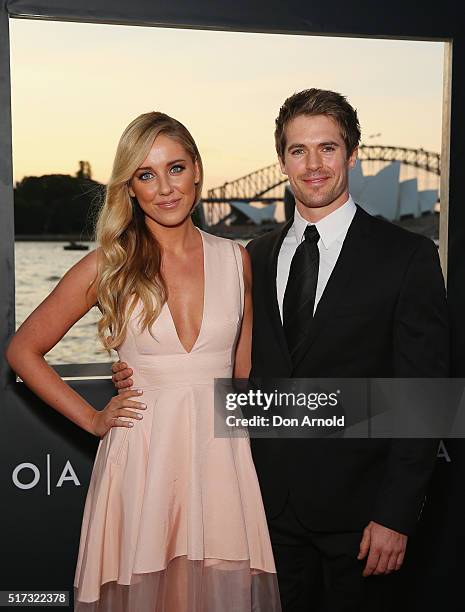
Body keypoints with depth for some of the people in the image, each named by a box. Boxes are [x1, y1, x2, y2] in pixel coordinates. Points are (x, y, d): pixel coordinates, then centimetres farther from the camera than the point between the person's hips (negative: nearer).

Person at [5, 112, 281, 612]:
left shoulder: (235, 260, 4)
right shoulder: (107, 267, -3)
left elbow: (245, 371, 12)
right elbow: (22, 350, 5)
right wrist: (92, 419, 1)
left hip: (221, 455, 2)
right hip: (141, 460, -2)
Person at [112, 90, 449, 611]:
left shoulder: (408, 256, -8)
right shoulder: (257, 256, 7)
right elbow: (247, 366, 11)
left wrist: (396, 514, -13)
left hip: (356, 506, -4)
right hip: (273, 501, 4)